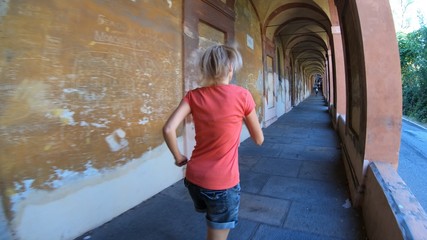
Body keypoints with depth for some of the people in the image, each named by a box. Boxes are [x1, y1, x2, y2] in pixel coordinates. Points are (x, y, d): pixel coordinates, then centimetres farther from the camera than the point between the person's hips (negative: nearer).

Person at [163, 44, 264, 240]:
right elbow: (259, 139, -2)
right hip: (223, 183, -4)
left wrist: (179, 157, 2)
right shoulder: (242, 95, -12)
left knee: (213, 224, 33)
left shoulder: (193, 95, -3)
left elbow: (168, 129, -13)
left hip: (193, 178, 4)